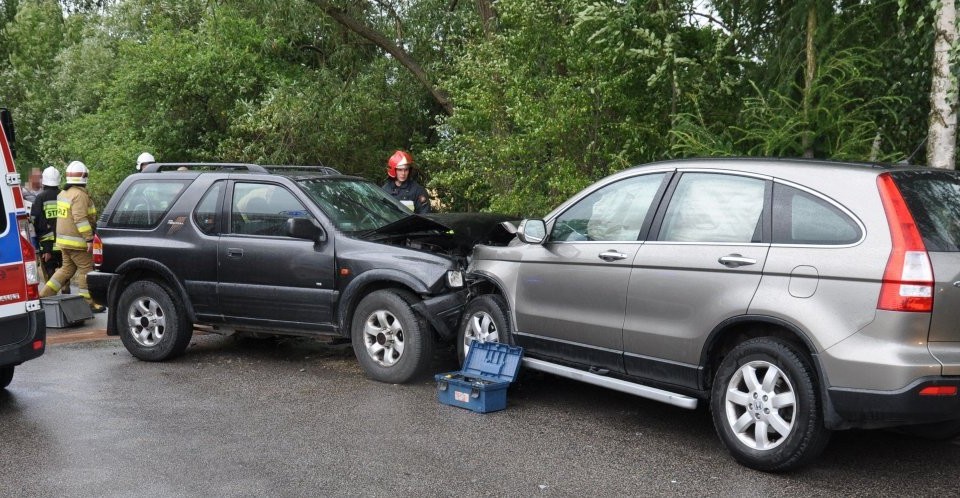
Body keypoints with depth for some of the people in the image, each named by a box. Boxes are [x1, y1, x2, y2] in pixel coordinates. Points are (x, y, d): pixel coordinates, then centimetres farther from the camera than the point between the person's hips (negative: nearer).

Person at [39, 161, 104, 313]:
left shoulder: (63, 194, 15)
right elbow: (80, 219, -25)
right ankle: (87, 303, 0)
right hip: (77, 241, -9)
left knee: (67, 269, 18)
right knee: (85, 269, -2)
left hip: (64, 240, 9)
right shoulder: (79, 195, -16)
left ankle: (44, 295, 16)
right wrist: (89, 238, -25)